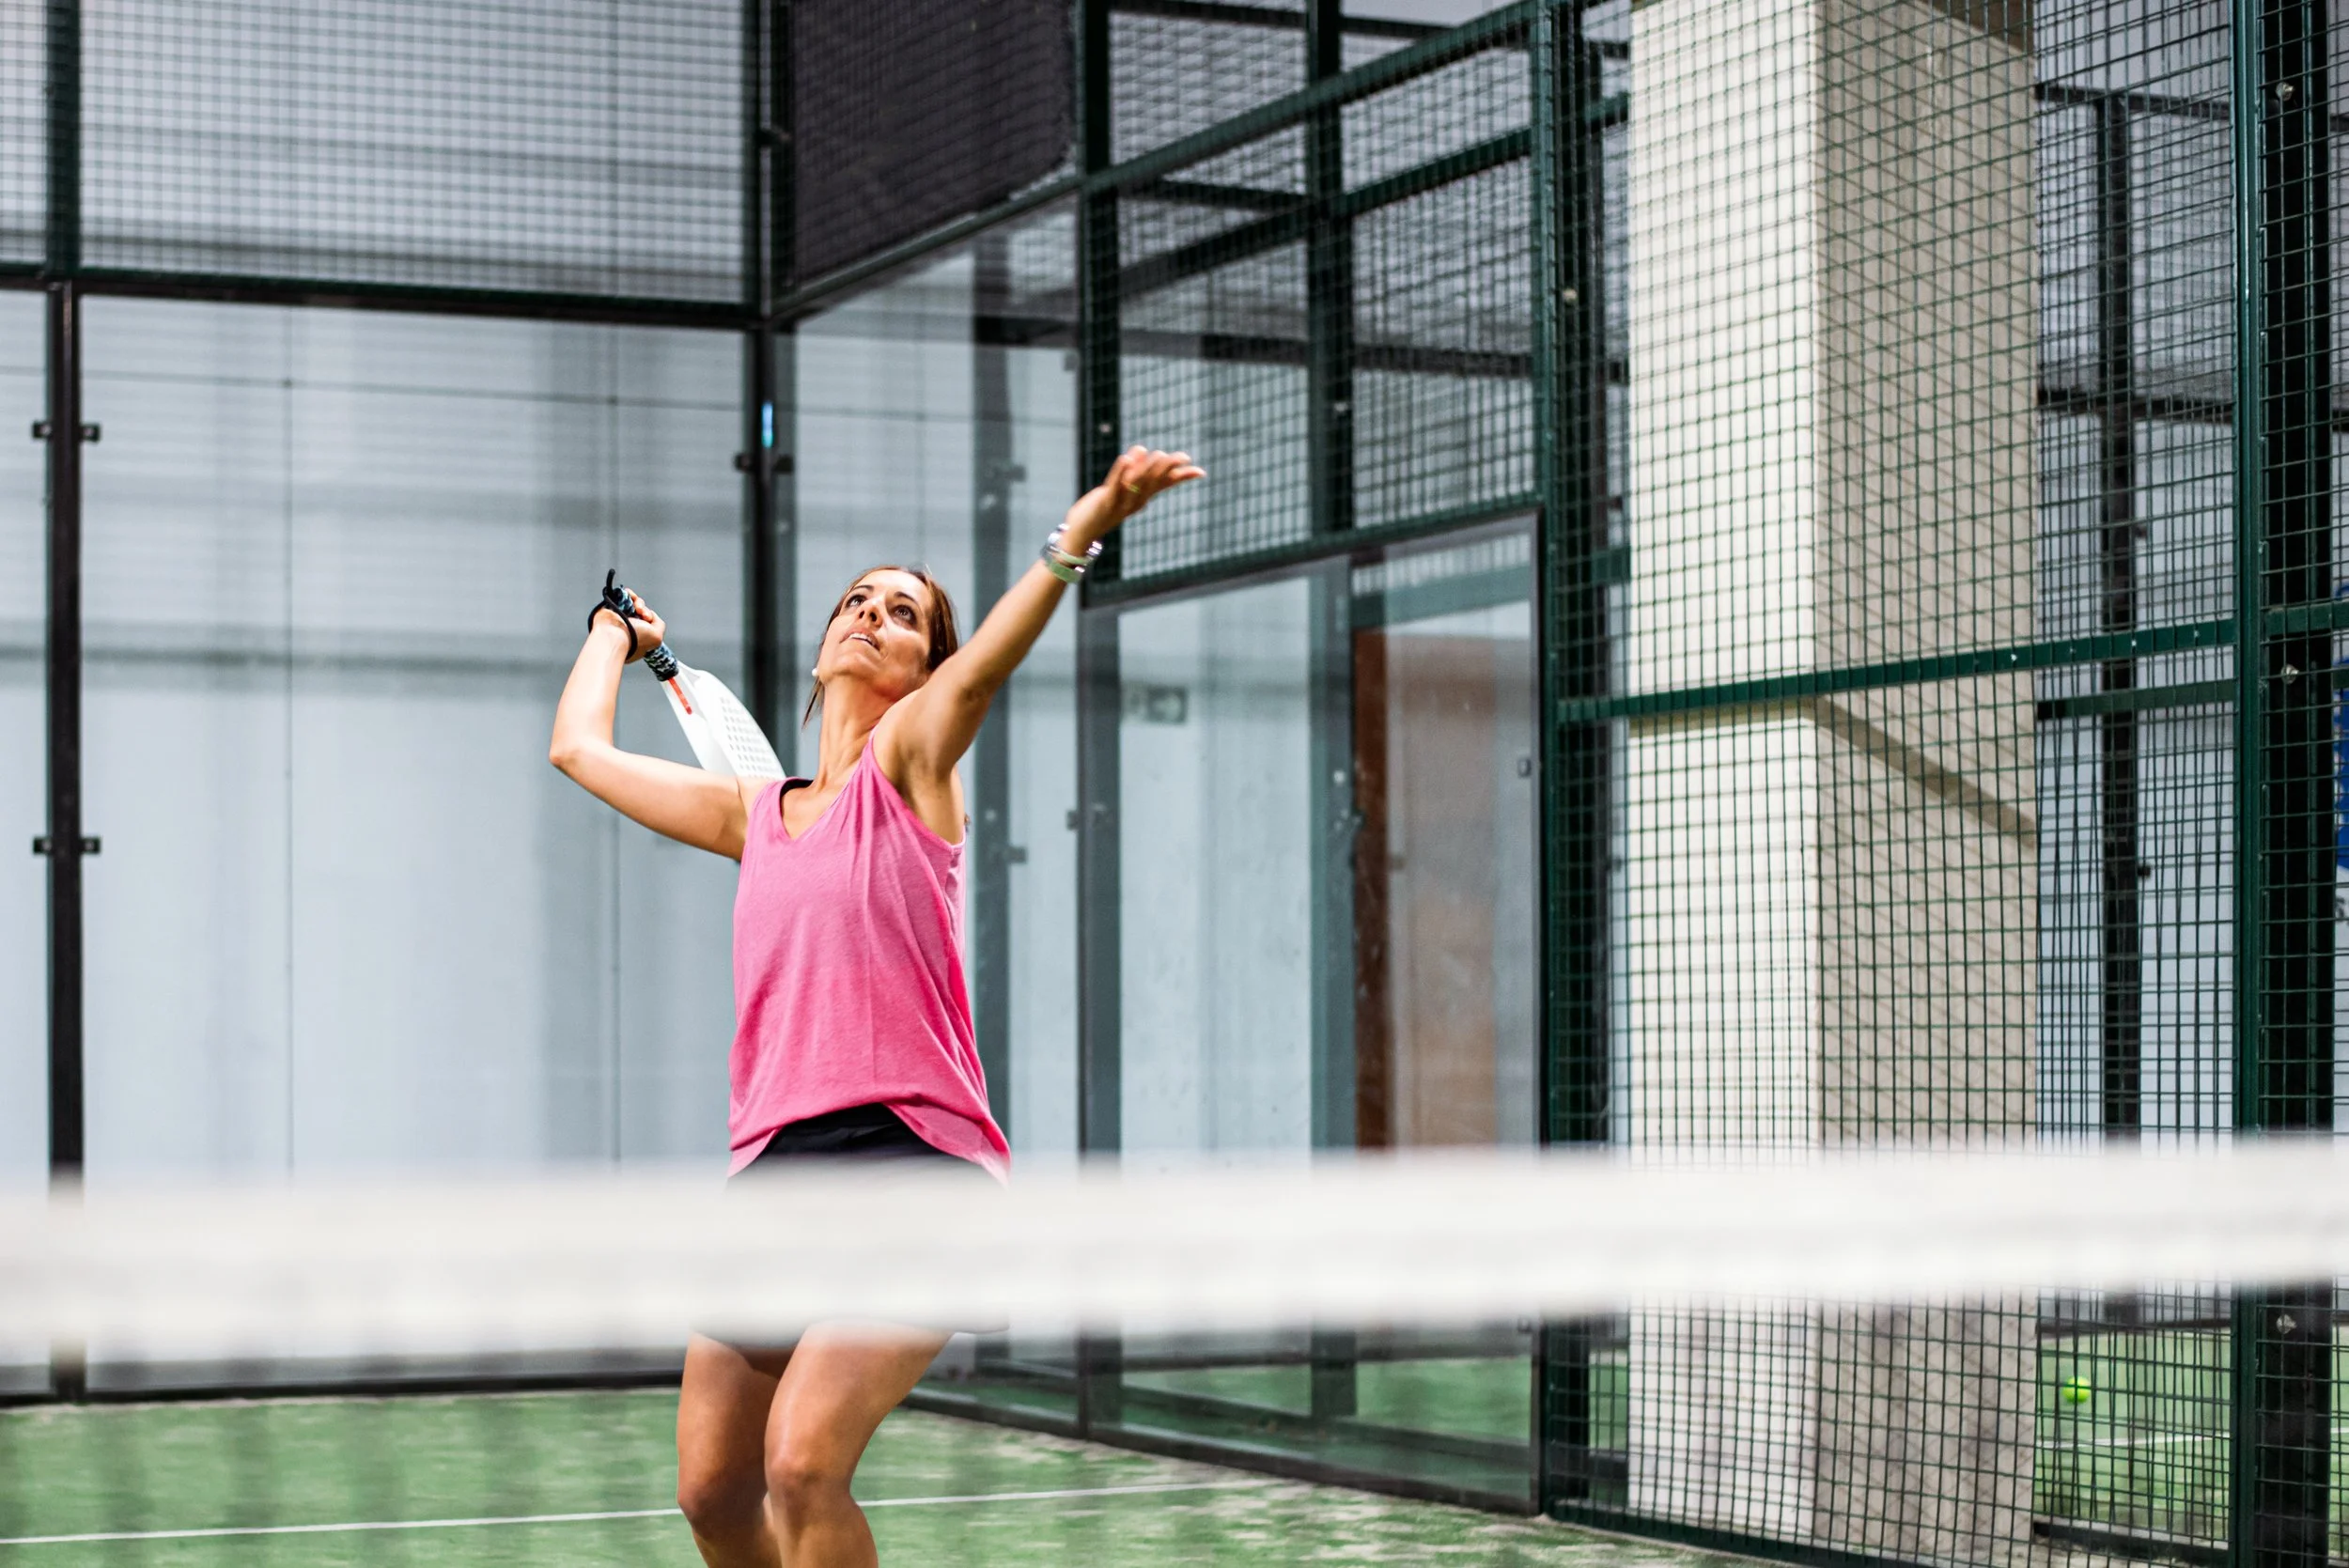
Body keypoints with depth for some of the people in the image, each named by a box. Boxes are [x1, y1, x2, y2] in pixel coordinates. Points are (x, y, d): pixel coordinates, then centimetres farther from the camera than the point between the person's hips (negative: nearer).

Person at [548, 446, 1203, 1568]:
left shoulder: (908, 766, 5)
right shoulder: (755, 814, 20)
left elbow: (985, 666, -16)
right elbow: (578, 747, 32)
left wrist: (1083, 530, -33)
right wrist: (615, 633, 47)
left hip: (912, 1156, -6)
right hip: (771, 1168, 6)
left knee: (803, 1464, -21)